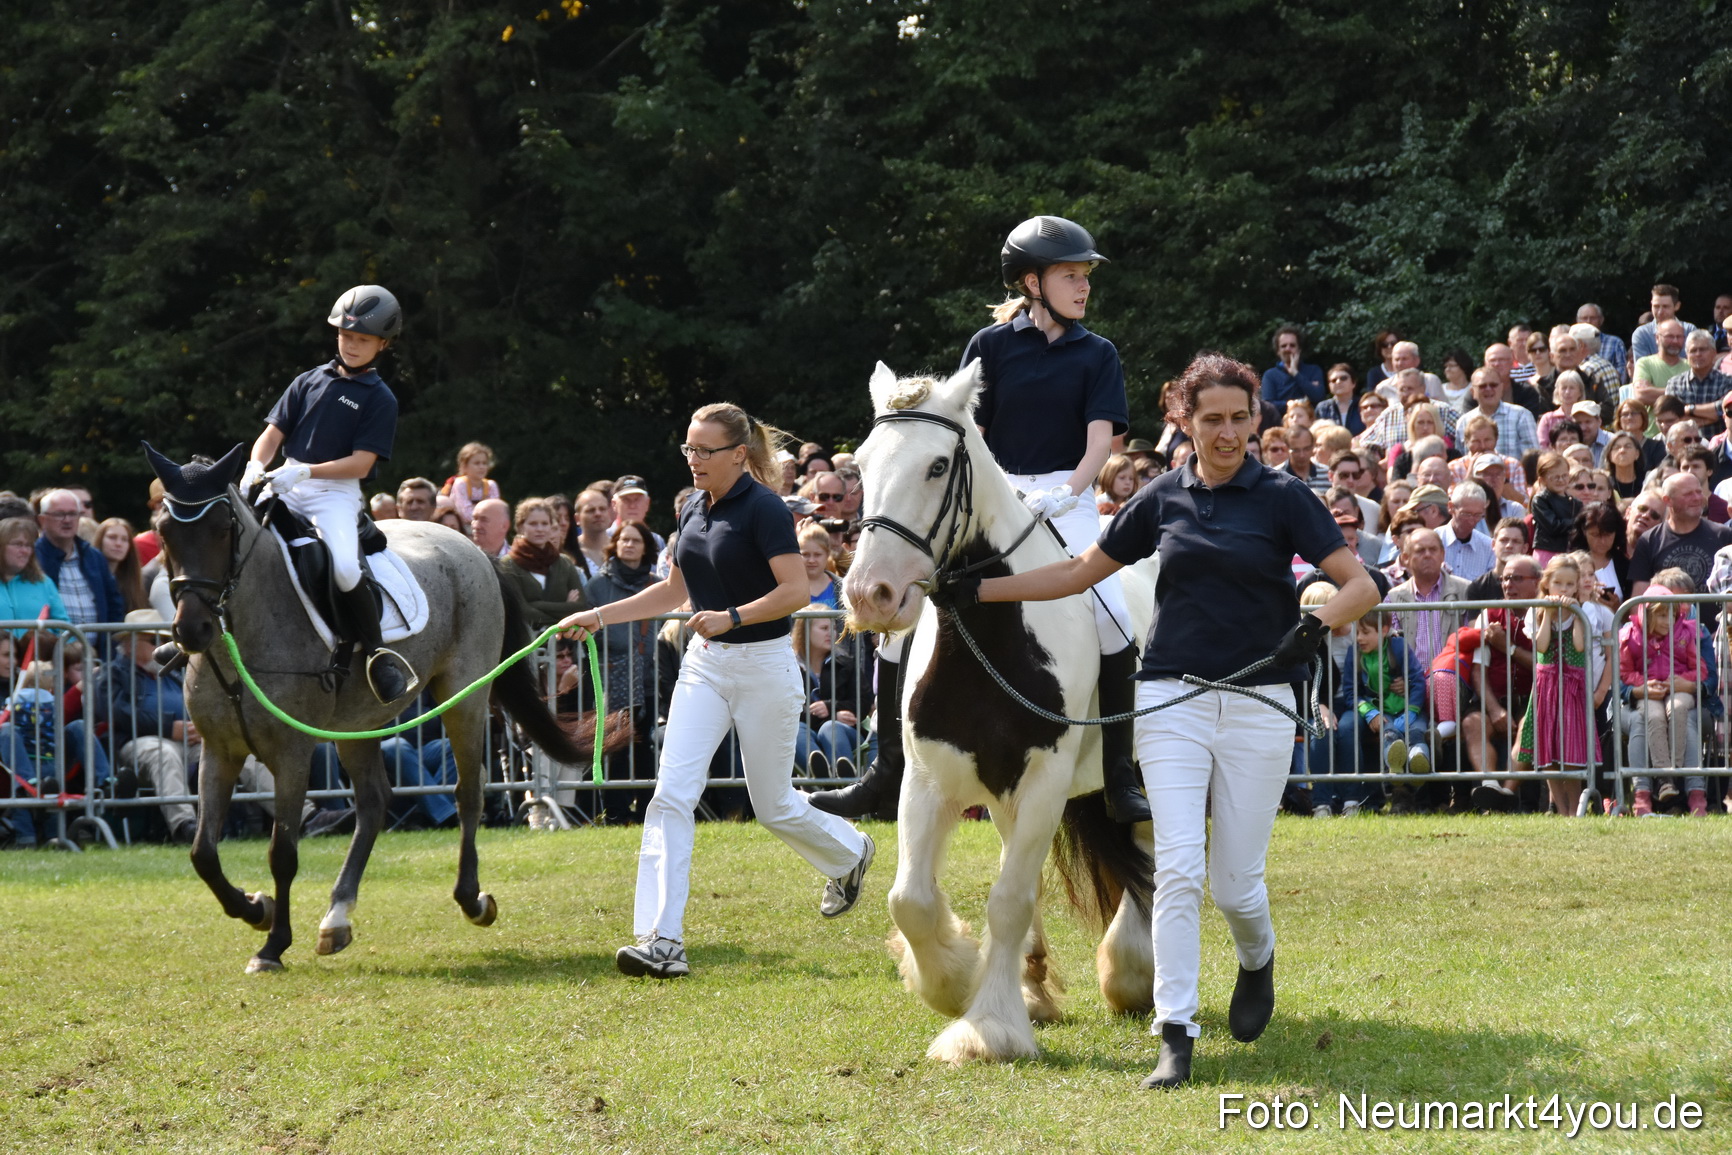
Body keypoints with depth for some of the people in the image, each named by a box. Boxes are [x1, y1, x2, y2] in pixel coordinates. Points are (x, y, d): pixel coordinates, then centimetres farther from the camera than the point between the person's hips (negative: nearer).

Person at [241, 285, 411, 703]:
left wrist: (305, 471, -20)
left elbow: (361, 464, -8)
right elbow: (273, 433, 11)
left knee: (345, 568, -30)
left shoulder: (379, 399, 0)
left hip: (336, 493, -5)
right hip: (284, 486, 5)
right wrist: (255, 467, -11)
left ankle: (375, 651, -13)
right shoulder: (309, 382, 14)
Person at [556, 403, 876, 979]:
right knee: (671, 794, -10)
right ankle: (661, 941, -15)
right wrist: (599, 616, 14)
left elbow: (795, 590, -21)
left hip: (763, 667, -6)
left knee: (773, 805, 9)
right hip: (704, 666, 7)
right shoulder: (693, 511, 8)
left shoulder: (763, 509, -15)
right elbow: (674, 589, 20)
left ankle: (849, 854, 42)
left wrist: (733, 617, -33)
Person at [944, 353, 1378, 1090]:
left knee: (1236, 882, 4)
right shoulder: (1162, 500, 7)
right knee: (1178, 869, -11)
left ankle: (1258, 959, 38)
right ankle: (1175, 1035, -10)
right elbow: (1080, 573, 16)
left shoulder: (1282, 498, 0)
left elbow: (1360, 585, -5)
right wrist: (977, 590, 10)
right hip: (1171, 700, 2)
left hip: (1256, 704, -1)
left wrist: (1318, 624, -25)